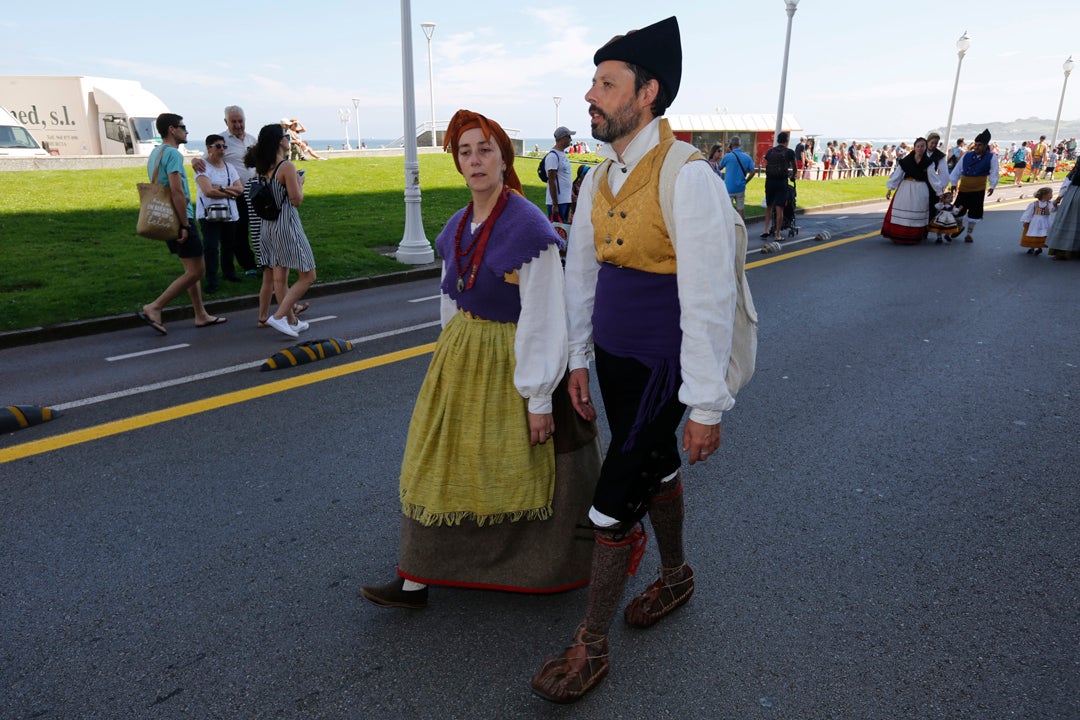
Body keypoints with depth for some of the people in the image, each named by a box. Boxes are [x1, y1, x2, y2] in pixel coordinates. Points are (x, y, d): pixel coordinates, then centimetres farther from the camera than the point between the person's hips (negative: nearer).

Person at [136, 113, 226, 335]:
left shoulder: (155, 153, 18)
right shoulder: (172, 153, -13)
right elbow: (176, 190, -22)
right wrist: (185, 225, -21)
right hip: (178, 219, -10)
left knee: (193, 269, 16)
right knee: (195, 271, -7)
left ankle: (201, 315, 20)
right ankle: (154, 308, -8)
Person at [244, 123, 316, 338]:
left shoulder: (263, 168, 8)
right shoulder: (287, 166, -15)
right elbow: (296, 199, -16)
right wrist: (300, 183, 2)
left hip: (267, 225, 8)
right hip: (286, 225, -8)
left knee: (279, 278, 12)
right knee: (307, 276, 1)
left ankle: (292, 321, 22)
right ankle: (278, 316, -8)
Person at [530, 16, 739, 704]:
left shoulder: (688, 177, -20)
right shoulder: (598, 180, 5)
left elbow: (709, 299, -21)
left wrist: (708, 405, -19)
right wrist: (578, 358, 14)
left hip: (662, 363, -7)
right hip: (613, 355, 7)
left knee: (615, 498, -2)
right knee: (656, 468, 23)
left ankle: (591, 646, 17)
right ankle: (676, 576, 48)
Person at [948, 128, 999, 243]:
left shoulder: (991, 157, -5)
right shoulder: (967, 155, 1)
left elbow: (994, 173, -1)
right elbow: (957, 169, 7)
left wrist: (992, 186, -5)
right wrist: (953, 183, 6)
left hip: (978, 190, -2)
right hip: (963, 189, 2)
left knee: (975, 212, 5)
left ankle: (969, 233, 19)